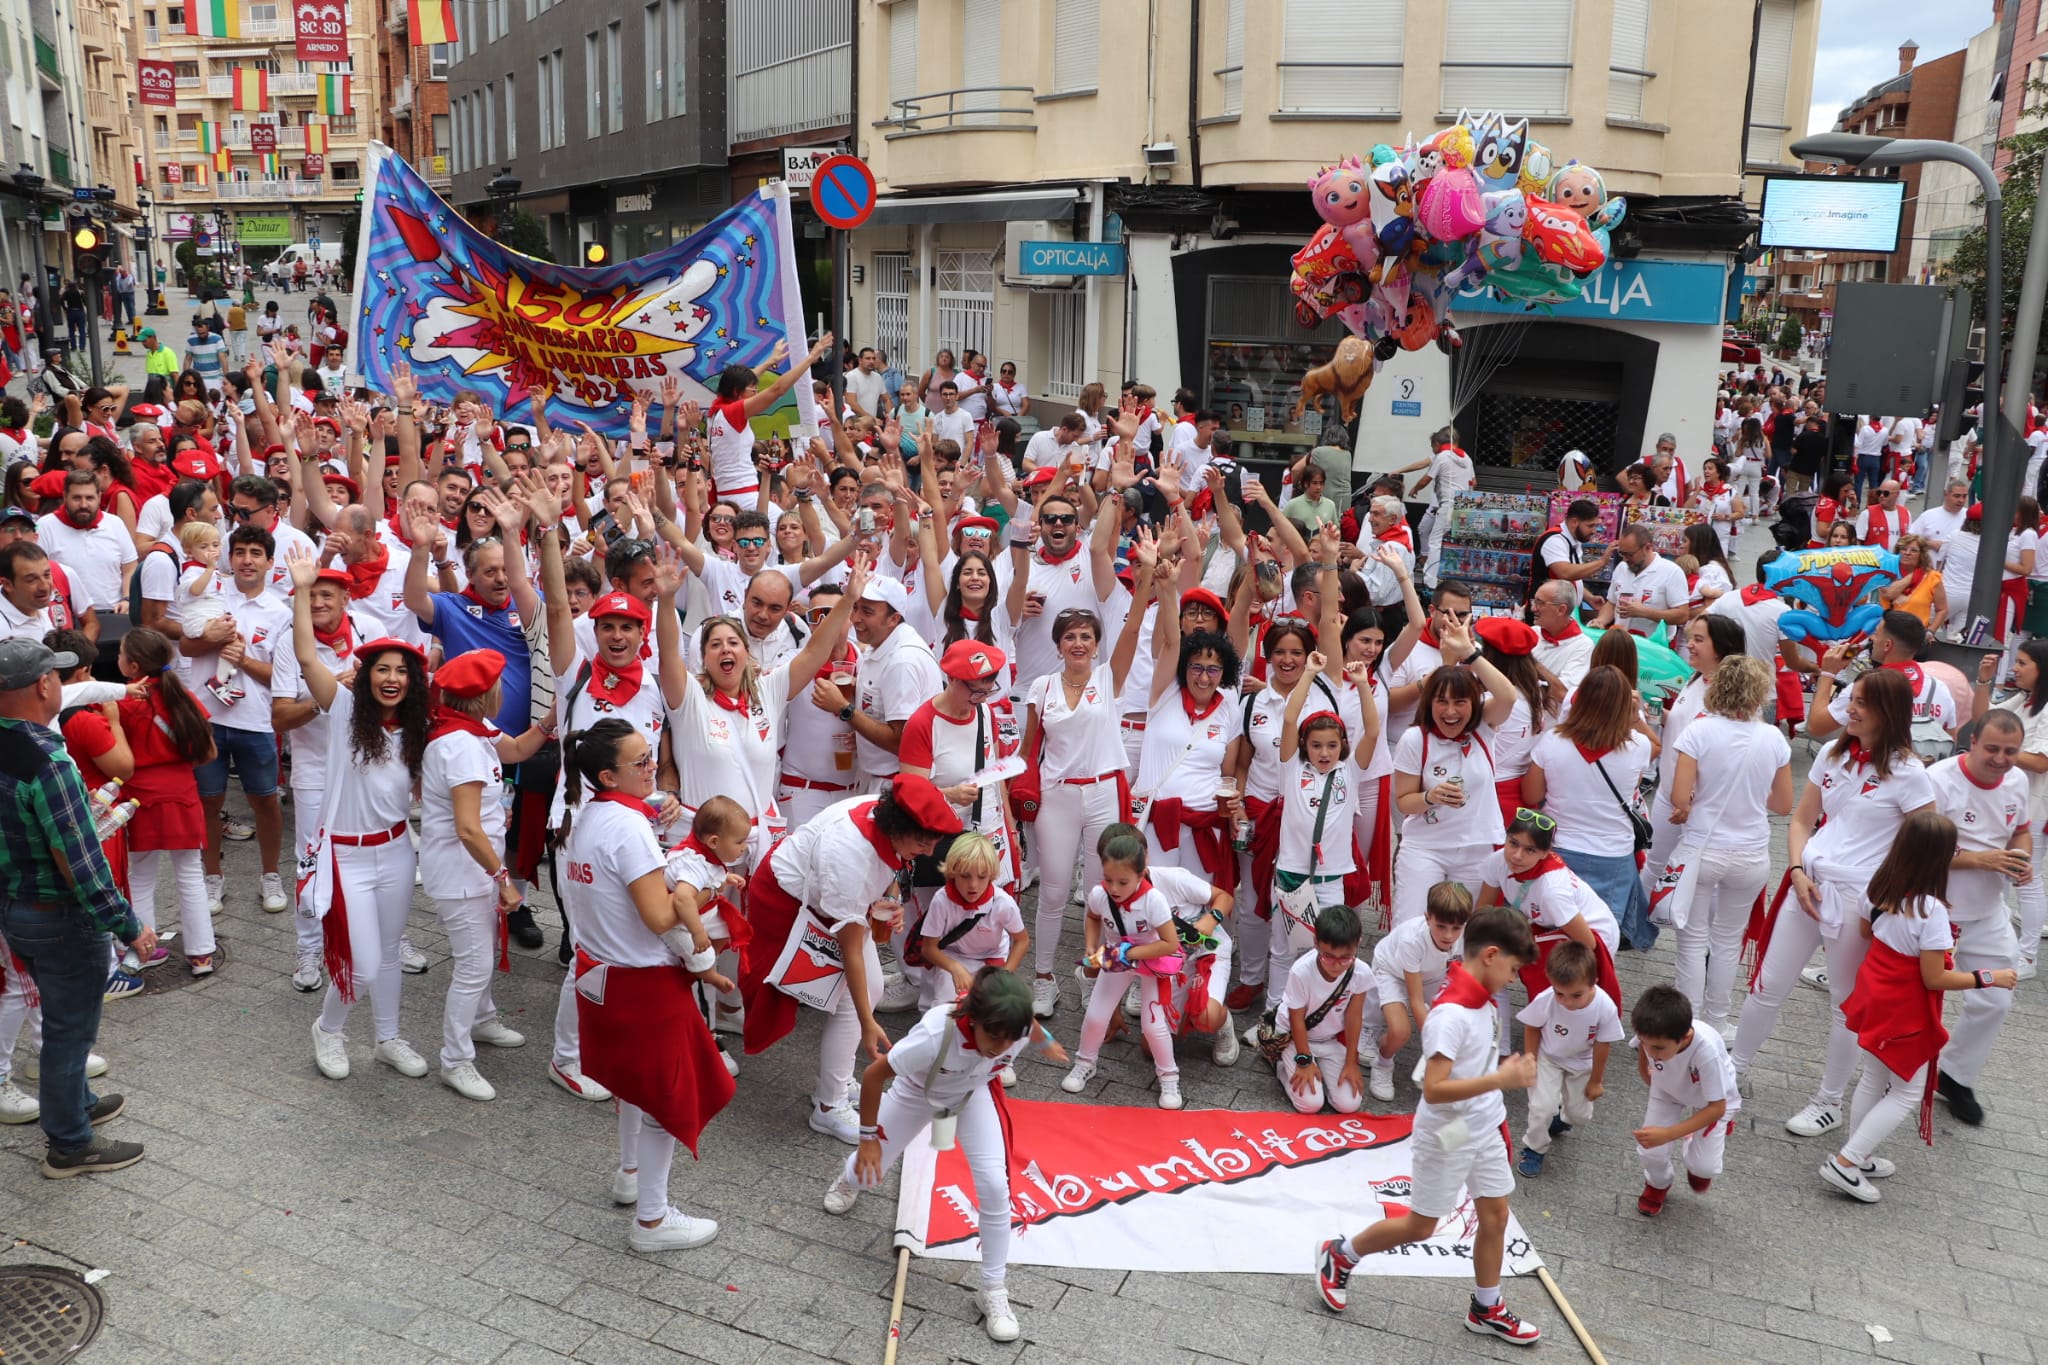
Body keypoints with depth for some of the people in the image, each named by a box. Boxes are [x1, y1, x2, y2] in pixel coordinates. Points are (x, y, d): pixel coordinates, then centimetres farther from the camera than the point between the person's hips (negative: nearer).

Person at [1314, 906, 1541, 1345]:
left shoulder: (1478, 1000, -2)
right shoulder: (1451, 1014, -31)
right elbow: (1433, 1089, -34)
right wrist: (1500, 1080, -37)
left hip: (1482, 1131, 8)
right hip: (1446, 1138, -8)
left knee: (1496, 1216, 16)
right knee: (1419, 1226, 8)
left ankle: (1486, 1310, 35)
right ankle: (1339, 1255, 29)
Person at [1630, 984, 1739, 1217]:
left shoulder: (1707, 1050, -44)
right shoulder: (1651, 1034, -34)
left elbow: (1717, 1107, -32)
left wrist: (1668, 1134, -39)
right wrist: (1652, 1081, 8)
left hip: (1713, 1099, -2)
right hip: (1667, 1089, 2)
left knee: (1702, 1165, -10)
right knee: (1649, 1153, -5)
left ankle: (1699, 1165, 27)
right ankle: (1658, 1184, 30)